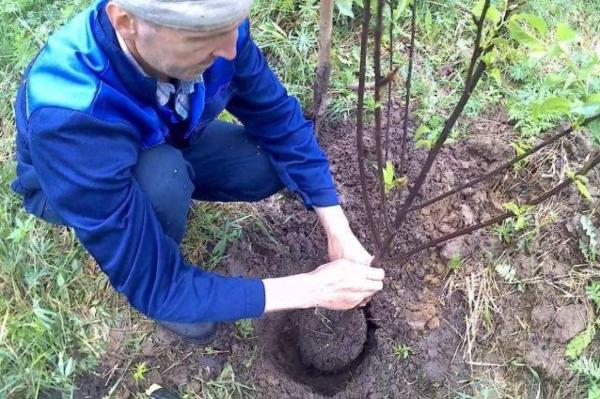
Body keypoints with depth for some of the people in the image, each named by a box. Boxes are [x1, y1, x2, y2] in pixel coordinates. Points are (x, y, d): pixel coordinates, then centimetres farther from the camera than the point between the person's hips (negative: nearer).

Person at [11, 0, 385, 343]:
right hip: (66, 181, -4)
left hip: (165, 143, 4)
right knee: (161, 180, -36)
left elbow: (278, 118, -15)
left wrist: (339, 230, -21)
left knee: (273, 163, -14)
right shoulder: (69, 118, -43)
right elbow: (155, 285, -37)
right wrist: (311, 288, -35)